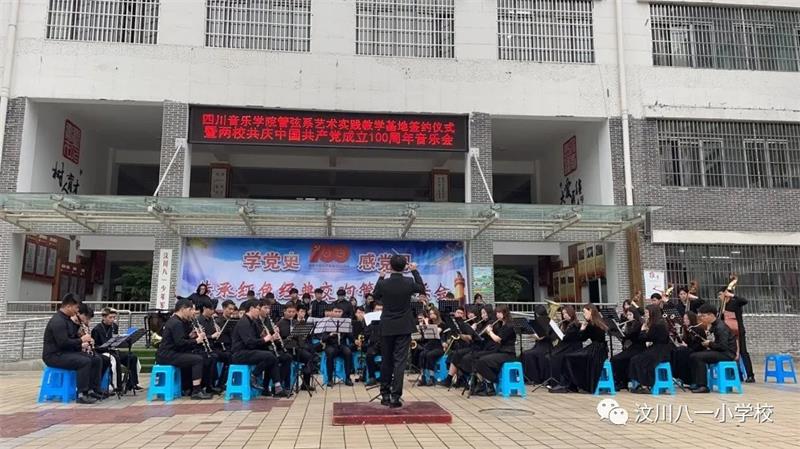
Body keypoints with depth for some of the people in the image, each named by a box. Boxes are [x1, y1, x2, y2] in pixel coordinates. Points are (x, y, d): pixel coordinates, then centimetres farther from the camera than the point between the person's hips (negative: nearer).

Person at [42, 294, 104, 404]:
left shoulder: (68, 320, 14)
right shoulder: (57, 321, -18)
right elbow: (63, 343, -26)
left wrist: (82, 345, 3)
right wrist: (81, 340, -15)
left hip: (67, 352, 10)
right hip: (54, 355, -10)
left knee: (97, 360, 1)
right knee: (85, 361, -30)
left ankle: (92, 390, 3)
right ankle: (82, 395, -25)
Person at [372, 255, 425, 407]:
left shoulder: (383, 283, -10)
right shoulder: (409, 283, -10)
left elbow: (375, 296, 11)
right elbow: (422, 288, 11)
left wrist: (380, 277, 17)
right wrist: (415, 271, 16)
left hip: (387, 327, 1)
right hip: (404, 327, -1)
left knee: (386, 361, 13)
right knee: (400, 361, -2)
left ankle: (385, 394, 20)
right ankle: (395, 396, -7)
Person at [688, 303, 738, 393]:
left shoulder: (721, 327, -18)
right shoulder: (712, 326, 12)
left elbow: (723, 346, -26)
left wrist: (709, 344, -15)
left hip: (727, 353, -10)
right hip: (719, 351, 10)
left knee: (698, 357, -25)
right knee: (692, 356, -1)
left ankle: (702, 386, -22)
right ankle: (696, 383, 1)